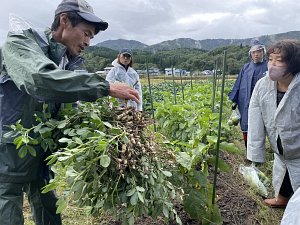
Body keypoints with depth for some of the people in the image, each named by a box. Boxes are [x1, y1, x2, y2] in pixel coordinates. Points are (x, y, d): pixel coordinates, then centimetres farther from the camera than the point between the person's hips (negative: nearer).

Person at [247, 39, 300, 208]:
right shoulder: (262, 85, -12)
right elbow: (256, 122, -10)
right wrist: (255, 154, -9)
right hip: (280, 150, 5)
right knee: (281, 175, 27)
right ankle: (281, 199, 57)